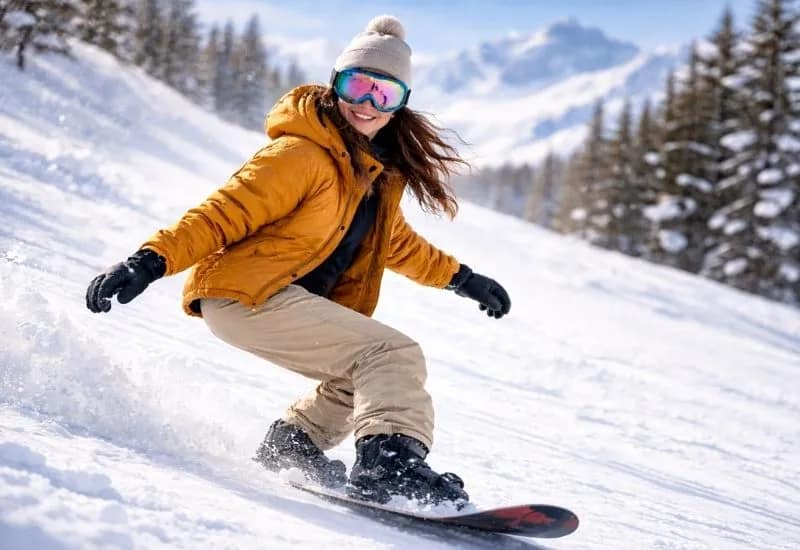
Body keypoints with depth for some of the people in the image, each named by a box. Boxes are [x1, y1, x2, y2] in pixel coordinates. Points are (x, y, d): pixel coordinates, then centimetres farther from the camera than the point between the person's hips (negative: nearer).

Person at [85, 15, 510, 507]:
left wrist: (461, 278, 31)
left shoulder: (381, 170, 14)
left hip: (297, 302, 10)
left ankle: (290, 447, 20)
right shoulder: (302, 154, -13)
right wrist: (151, 260, -28)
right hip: (244, 294, -10)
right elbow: (225, 212, -19)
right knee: (393, 356, -20)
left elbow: (396, 242, 30)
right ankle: (389, 463, -35)